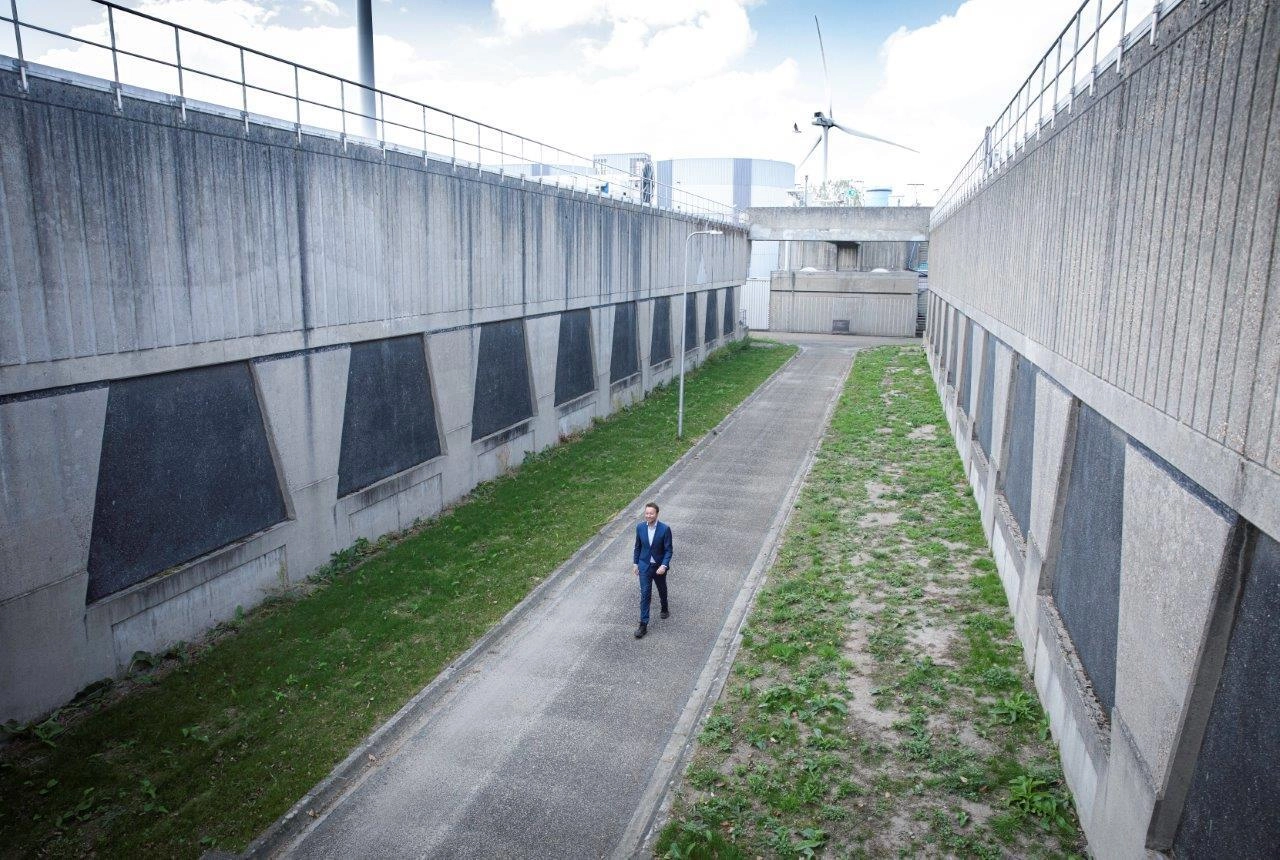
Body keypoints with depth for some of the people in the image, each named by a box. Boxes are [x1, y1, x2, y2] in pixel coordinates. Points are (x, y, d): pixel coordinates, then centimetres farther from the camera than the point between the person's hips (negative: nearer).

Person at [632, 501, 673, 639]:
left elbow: (668, 549, -14)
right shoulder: (640, 527, -8)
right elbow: (638, 546, 4)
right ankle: (643, 624, 1)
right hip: (644, 566, 1)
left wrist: (664, 565, -24)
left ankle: (665, 608, 50)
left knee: (662, 590, 21)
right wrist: (635, 563, 7)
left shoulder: (665, 529, -18)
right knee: (645, 594, -3)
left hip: (659, 567, -1)